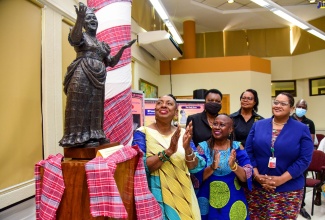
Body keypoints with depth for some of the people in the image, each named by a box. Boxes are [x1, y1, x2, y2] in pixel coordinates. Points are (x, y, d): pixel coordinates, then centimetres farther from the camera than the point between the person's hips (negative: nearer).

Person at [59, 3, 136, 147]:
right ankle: (79, 136, -11)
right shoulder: (81, 36, 5)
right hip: (82, 76, -6)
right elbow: (74, 38, -20)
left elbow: (112, 62, 22)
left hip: (97, 78, 7)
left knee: (94, 106, 5)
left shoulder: (102, 44, 23)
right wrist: (79, 19, -36)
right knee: (81, 105, -11)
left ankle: (93, 135, 9)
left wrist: (123, 48, 13)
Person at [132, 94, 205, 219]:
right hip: (156, 198, -3)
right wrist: (168, 151, -27)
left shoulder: (183, 133, 3)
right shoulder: (142, 133, -6)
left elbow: (195, 167, -1)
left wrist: (187, 149, -20)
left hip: (183, 197, 4)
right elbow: (140, 167, -17)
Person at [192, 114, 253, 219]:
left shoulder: (237, 147, -3)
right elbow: (196, 177, -11)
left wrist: (234, 166, -27)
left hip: (233, 202, 1)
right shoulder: (203, 147, -5)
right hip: (207, 202, -1)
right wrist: (212, 167, -27)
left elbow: (246, 177, -8)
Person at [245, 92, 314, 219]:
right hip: (256, 187, 2)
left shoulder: (302, 130, -1)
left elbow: (304, 159, -7)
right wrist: (256, 175, -11)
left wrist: (281, 179, -15)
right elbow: (248, 152, 1)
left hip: (288, 190, -1)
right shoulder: (258, 125, 4)